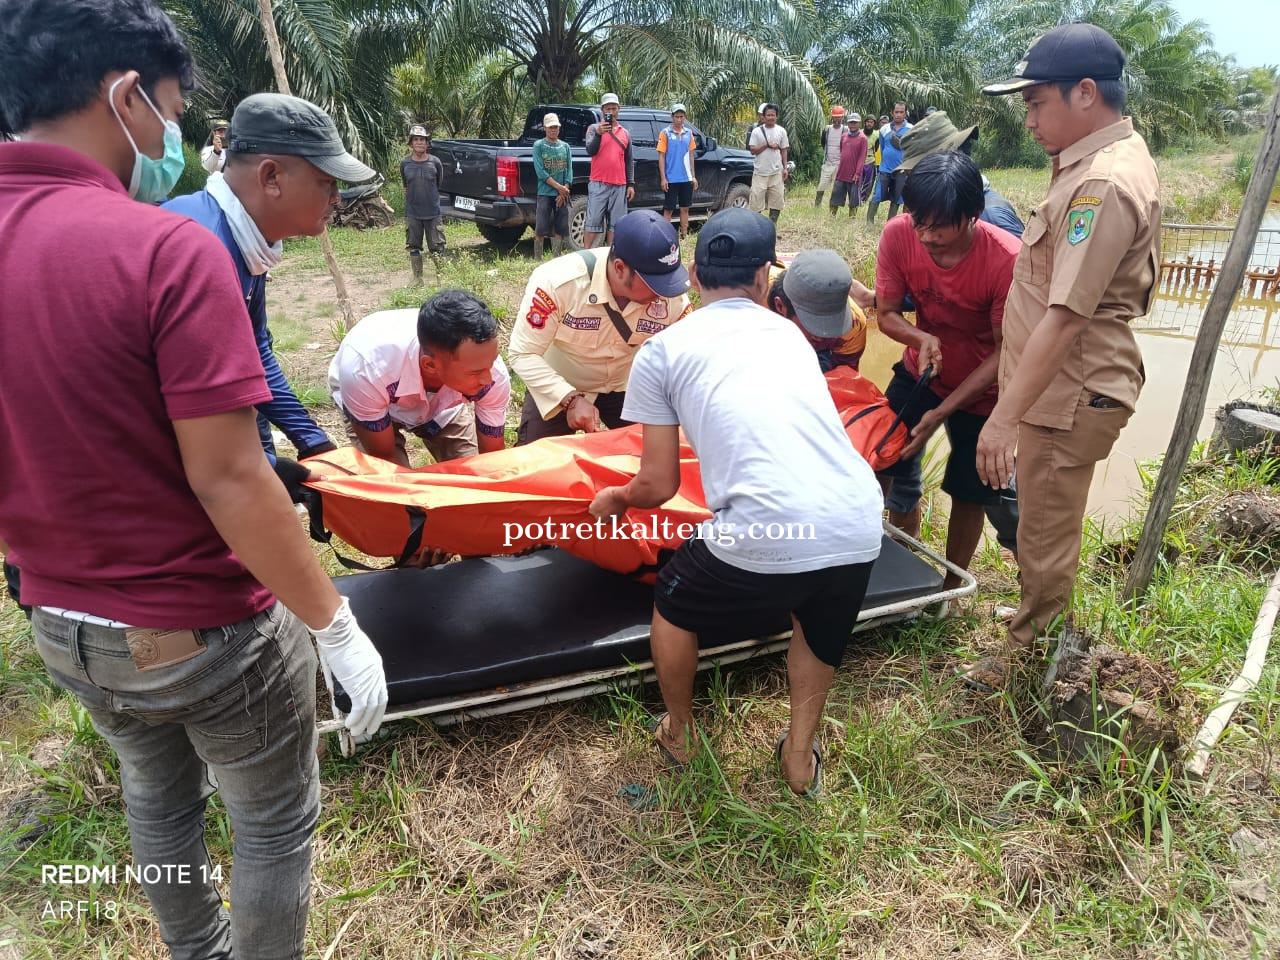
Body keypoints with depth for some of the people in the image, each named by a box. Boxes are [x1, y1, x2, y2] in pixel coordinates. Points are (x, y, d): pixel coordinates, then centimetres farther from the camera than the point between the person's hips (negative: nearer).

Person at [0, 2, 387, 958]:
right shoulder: (168, 249, -23)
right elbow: (228, 482, -25)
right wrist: (337, 627, -15)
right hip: (207, 634, -7)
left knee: (158, 802, 30)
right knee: (275, 826, 18)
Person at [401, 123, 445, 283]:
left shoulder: (435, 163, -4)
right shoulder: (405, 164, -1)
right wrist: (413, 197, 15)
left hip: (433, 212, -2)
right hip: (412, 213, 2)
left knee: (436, 248, 0)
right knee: (414, 247, 7)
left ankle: (440, 278, 9)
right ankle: (417, 279, 18)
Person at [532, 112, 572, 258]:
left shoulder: (565, 146, 11)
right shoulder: (539, 145, 0)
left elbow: (569, 170, 6)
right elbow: (540, 171, -9)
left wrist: (564, 192, -7)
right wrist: (558, 187, -14)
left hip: (562, 195, 4)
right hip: (545, 193, -3)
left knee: (560, 229, 5)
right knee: (540, 229, -6)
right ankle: (537, 260, 2)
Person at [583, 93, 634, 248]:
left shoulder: (625, 133, 14)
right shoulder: (594, 128, 4)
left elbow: (629, 161, 16)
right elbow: (590, 151, -10)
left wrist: (631, 184, 8)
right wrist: (598, 134, -25)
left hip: (619, 186, 4)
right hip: (598, 184, -4)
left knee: (615, 224, 5)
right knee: (593, 222, -4)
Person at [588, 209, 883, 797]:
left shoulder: (662, 350, 10)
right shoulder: (788, 333, 22)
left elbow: (659, 486, 11)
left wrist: (615, 499, 33)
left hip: (764, 537, -4)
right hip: (859, 531, 5)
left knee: (674, 605, 28)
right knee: (819, 632, 37)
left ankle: (679, 735, 46)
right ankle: (801, 757, 45)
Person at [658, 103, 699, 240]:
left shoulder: (688, 133, 9)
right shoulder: (665, 133, -4)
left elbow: (690, 155, 14)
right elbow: (661, 157, -6)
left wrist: (693, 176, 9)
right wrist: (663, 178, -12)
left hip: (686, 178, 4)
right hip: (671, 179, -4)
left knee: (685, 208, 9)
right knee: (668, 210, 0)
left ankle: (684, 236, 17)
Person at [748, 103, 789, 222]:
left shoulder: (781, 131, 5)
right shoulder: (757, 131, 0)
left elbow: (784, 150, 8)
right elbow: (752, 150, -4)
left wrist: (785, 168, 2)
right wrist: (767, 146, -14)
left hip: (776, 172, 2)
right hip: (760, 172, -2)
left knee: (776, 199, 3)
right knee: (757, 199, -4)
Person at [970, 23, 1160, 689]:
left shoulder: (1103, 185, -22)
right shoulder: (1115, 156, 11)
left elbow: (1064, 317, -27)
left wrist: (1006, 417, -27)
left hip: (1069, 393, -10)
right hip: (1063, 384, 10)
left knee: (1045, 540, 5)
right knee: (1043, 527, 23)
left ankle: (1031, 655, 24)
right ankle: (1036, 622, 41)